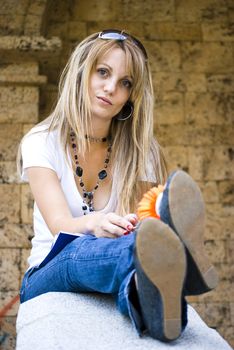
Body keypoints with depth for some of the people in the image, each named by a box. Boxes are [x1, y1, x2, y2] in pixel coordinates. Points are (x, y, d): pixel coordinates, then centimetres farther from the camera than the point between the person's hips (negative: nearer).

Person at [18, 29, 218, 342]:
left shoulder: (139, 153, 2)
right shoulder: (42, 143, -3)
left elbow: (141, 225, -8)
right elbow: (59, 225, -18)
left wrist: (144, 230, -34)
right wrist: (93, 223, -43)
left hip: (111, 287, 2)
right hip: (49, 278, -1)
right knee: (82, 248, -36)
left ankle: (151, 295, -67)